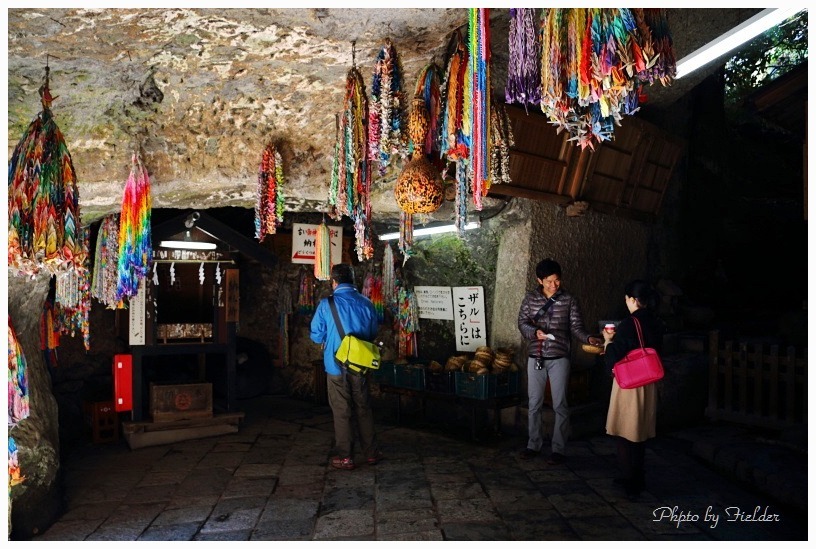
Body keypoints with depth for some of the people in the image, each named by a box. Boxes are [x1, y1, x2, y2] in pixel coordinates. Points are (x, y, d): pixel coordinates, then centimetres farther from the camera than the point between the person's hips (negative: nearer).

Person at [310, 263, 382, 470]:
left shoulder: (326, 305, -12)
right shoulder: (366, 304, -2)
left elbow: (316, 336, -6)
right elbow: (373, 333, 9)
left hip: (336, 366, -3)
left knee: (341, 412, 7)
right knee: (364, 409, 15)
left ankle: (346, 457, 13)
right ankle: (371, 452, 23)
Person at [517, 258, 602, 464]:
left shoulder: (569, 300, 0)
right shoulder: (530, 298, 3)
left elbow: (576, 326, -3)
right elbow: (522, 323, 1)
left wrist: (589, 338, -23)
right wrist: (535, 332, -20)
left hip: (559, 358, -2)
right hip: (535, 357, 2)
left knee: (560, 405, 1)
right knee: (534, 403, 9)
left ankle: (558, 449, 12)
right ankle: (534, 444, 22)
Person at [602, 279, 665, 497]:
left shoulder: (629, 324, -19)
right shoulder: (656, 324, 3)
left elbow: (614, 357, -18)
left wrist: (608, 341, 2)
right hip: (649, 384, 7)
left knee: (625, 433, 6)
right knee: (640, 432, 18)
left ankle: (630, 481, 11)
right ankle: (638, 478, 29)